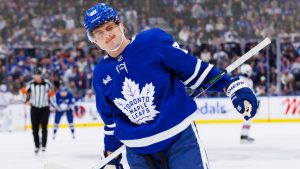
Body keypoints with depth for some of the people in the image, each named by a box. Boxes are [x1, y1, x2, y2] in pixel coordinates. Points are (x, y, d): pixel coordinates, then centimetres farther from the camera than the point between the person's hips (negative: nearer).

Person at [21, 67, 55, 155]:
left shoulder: (47, 83, -9)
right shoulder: (30, 84, -8)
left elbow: (51, 93, 1)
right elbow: (24, 91, 6)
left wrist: (53, 104, 2)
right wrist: (27, 100, 1)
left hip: (45, 108, -1)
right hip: (34, 108, 1)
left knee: (44, 127, -9)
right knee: (35, 128, 3)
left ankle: (44, 146, 0)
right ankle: (37, 146, 15)